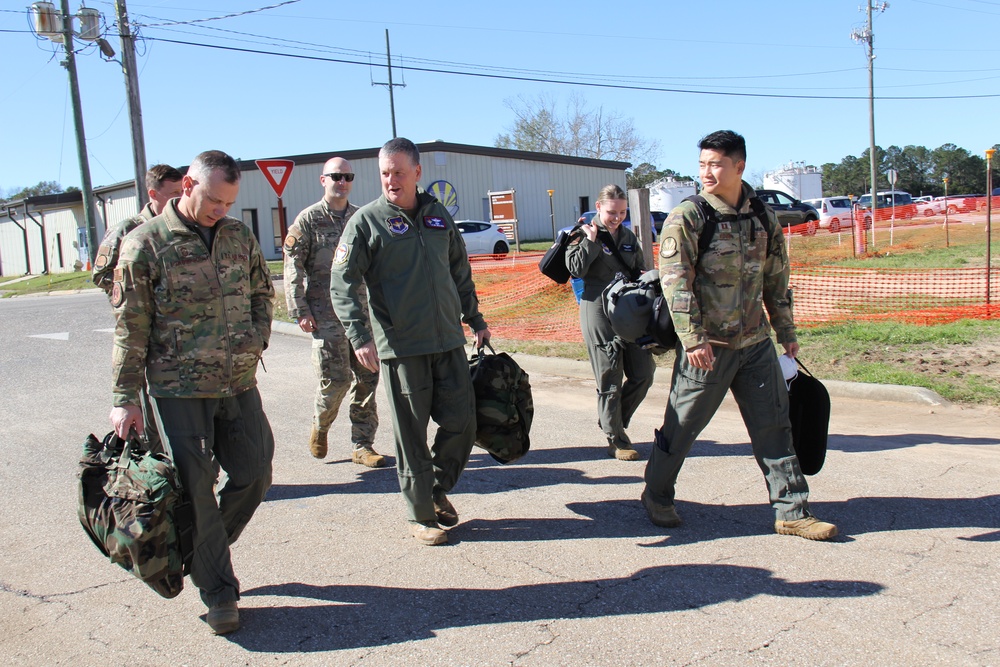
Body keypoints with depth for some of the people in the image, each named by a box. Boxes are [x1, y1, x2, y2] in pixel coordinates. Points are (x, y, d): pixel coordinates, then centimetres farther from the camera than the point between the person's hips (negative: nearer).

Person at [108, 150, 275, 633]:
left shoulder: (239, 236, 8)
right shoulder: (145, 243, -5)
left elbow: (262, 292, 21)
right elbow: (130, 326, -5)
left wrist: (257, 340, 4)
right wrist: (126, 398, -6)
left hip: (239, 384, 5)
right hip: (178, 389, -4)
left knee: (254, 475, 9)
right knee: (196, 491, 1)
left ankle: (205, 551, 35)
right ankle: (218, 593, 15)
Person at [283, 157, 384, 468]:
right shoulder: (308, 219, 0)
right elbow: (293, 267, -2)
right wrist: (299, 310, -8)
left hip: (362, 311, 4)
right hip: (326, 316, -4)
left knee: (367, 378, 4)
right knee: (335, 378, -6)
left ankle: (362, 445, 14)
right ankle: (320, 425, 24)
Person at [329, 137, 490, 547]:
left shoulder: (438, 215, 12)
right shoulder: (367, 221, -3)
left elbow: (461, 274, 22)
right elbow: (342, 284, -8)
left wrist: (475, 320, 23)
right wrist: (359, 336, -20)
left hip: (449, 341, 5)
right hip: (400, 346, -4)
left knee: (462, 423, 6)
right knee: (412, 435, 3)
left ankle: (439, 489, 31)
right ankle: (420, 515, 19)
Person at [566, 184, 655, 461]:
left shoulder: (628, 237, 15)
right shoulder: (585, 234, -1)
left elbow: (640, 269, 24)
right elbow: (575, 269, -12)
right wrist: (591, 240, -14)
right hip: (599, 312, -6)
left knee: (643, 373, 4)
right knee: (610, 378, -1)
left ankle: (614, 420, 26)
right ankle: (615, 439, 11)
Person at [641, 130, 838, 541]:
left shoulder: (763, 217, 7)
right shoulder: (687, 218, -9)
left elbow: (776, 279, 16)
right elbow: (675, 282, -16)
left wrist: (786, 331, 17)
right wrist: (693, 339, -23)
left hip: (756, 343, 5)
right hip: (707, 346, -5)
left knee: (774, 425, 8)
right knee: (681, 426, 5)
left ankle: (792, 511, 18)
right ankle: (656, 497, 25)